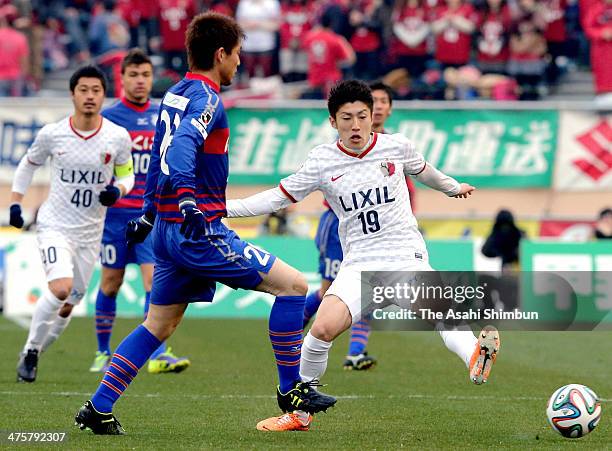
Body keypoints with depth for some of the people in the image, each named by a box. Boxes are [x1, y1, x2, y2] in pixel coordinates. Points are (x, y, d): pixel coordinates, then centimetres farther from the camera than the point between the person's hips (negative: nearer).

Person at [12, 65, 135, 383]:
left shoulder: (118, 137, -7)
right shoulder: (51, 134, -8)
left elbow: (127, 174, 9)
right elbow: (28, 165, 10)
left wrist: (117, 191, -13)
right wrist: (15, 204, 2)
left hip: (90, 233, 3)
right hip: (54, 225, -3)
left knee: (68, 304, 9)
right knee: (60, 288, -25)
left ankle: (33, 354, 32)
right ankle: (30, 351, -6)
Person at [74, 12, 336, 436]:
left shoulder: (175, 94, 16)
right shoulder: (206, 99, -12)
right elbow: (182, 147, -30)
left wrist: (150, 213, 36)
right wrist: (186, 198, -43)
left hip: (169, 227, 9)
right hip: (200, 230, -9)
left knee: (159, 325, 15)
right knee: (293, 284, -6)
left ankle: (98, 409, 12)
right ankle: (291, 389, -1)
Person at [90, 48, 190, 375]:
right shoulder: (106, 118, -2)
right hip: (115, 212, -2)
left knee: (154, 277, -12)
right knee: (111, 282, 6)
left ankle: (158, 354, -19)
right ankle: (103, 353, 21)